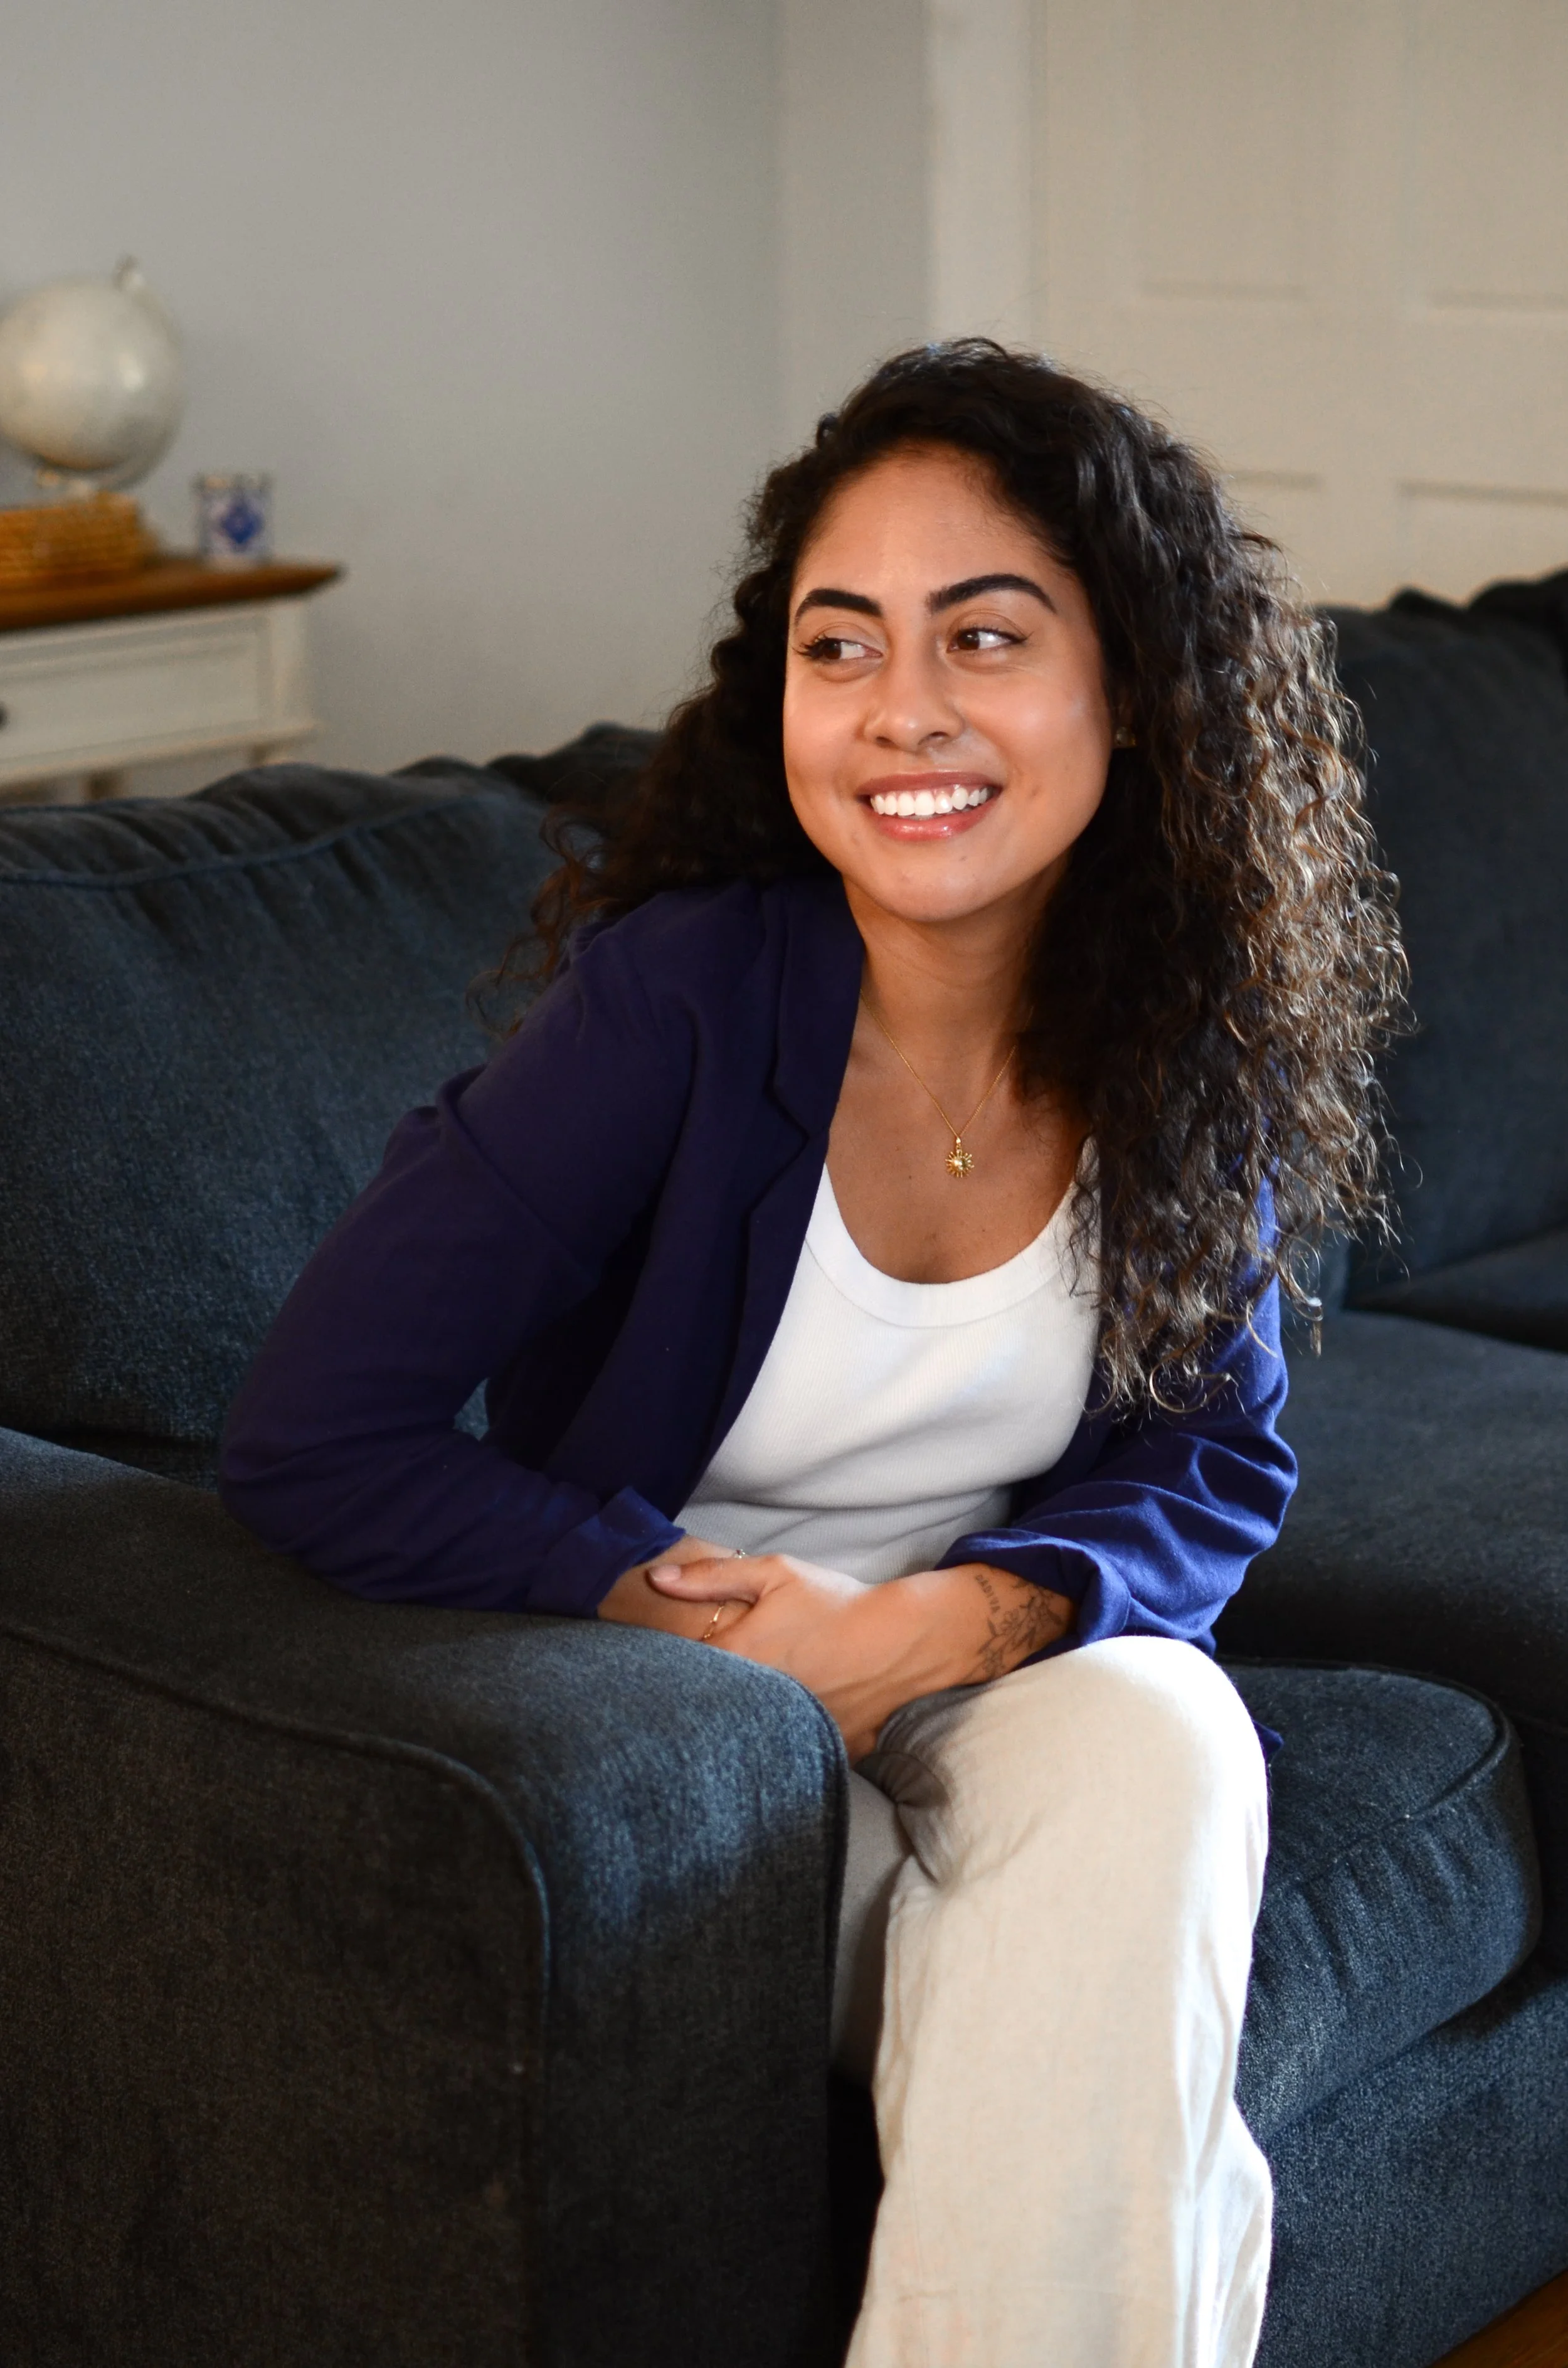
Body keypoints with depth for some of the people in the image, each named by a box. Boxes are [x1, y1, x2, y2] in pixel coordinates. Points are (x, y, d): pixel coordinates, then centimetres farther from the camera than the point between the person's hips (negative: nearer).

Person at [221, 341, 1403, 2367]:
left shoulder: (1195, 1030, -8)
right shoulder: (675, 993, -20)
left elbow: (1214, 1465, 1)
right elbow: (310, 1445, -21)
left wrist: (938, 1624, -18)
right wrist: (697, 1609, -21)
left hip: (1000, 1661, 4)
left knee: (1157, 1744, -30)